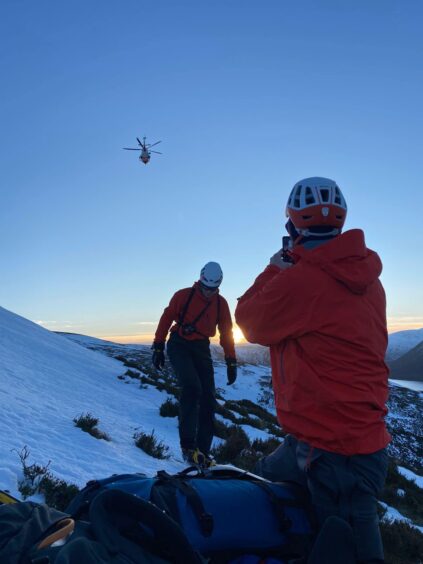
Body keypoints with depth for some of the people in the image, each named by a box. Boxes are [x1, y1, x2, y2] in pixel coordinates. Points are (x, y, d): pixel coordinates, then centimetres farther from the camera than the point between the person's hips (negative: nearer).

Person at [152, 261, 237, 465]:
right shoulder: (183, 295, -5)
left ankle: (202, 450, 7)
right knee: (192, 387, -25)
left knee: (208, 399, -2)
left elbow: (226, 333, 8)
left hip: (201, 348, 4)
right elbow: (166, 318, 0)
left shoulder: (221, 303, 4)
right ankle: (188, 446, -18)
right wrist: (158, 347, -3)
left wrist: (231, 362, 5)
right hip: (180, 345, -4)